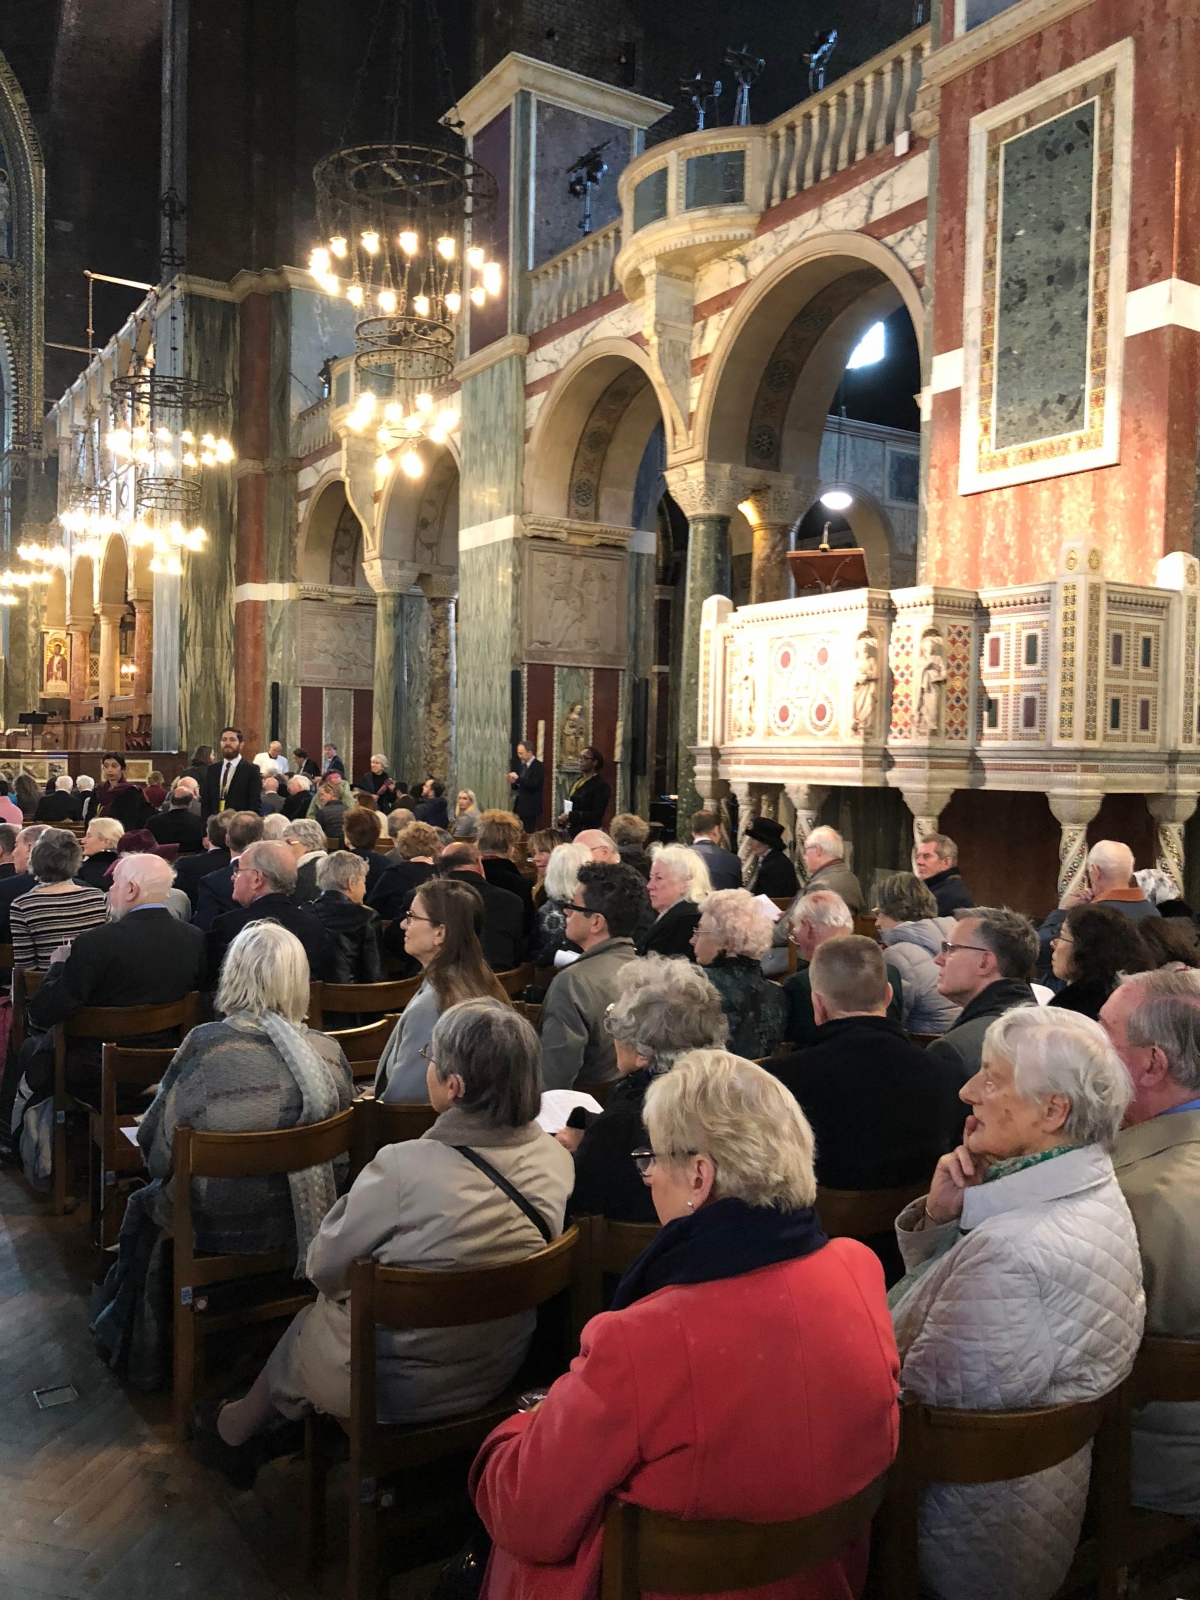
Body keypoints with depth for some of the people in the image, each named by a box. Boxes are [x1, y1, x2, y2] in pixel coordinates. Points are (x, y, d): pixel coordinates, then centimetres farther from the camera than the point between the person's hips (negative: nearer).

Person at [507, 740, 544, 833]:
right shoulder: (520, 764, 12)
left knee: (527, 833, -7)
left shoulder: (538, 766, -11)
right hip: (519, 805, 7)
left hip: (530, 807, -7)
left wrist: (518, 778, -23)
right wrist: (513, 782, -5)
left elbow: (534, 784, -24)